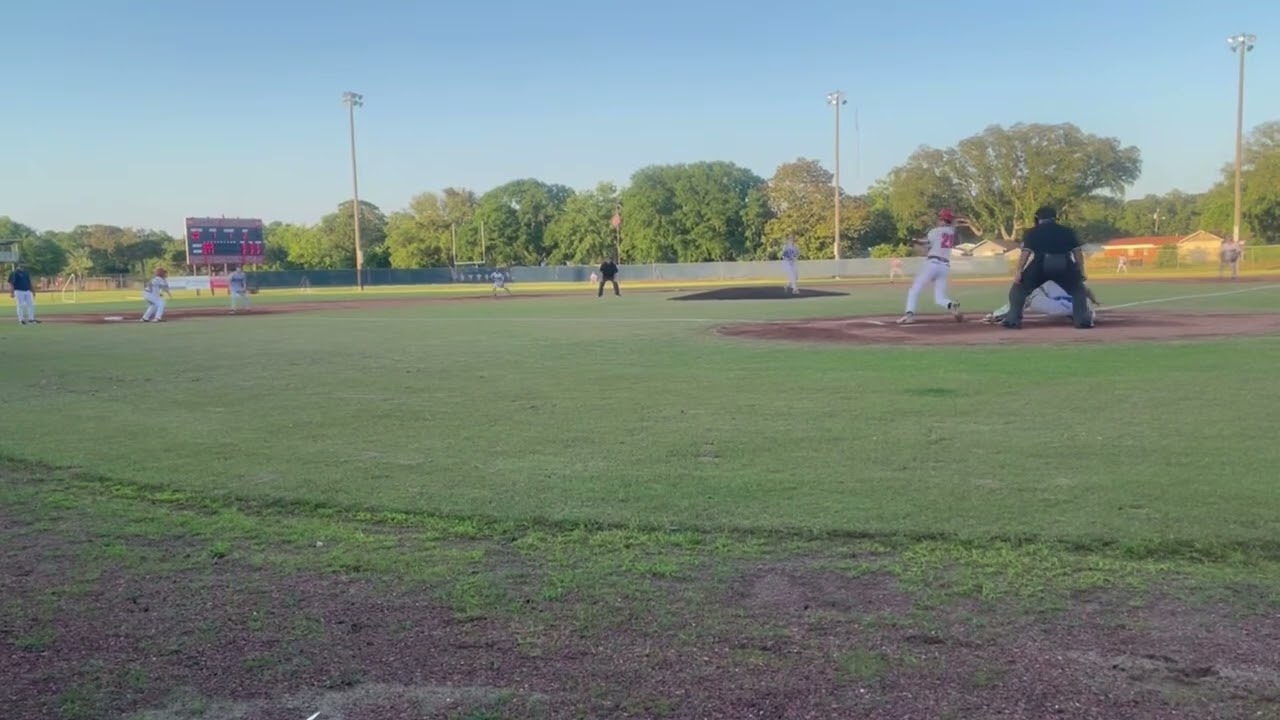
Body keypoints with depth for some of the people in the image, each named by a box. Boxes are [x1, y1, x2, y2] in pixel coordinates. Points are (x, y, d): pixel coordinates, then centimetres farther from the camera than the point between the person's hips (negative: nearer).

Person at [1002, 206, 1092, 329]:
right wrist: (1081, 272, 21)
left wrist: (1019, 271, 3)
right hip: (1064, 265, 2)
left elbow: (1026, 252, 4)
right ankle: (1083, 320, 12)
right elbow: (1078, 252, 17)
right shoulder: (1067, 231, 24)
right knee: (1078, 290, 24)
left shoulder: (1033, 232, 18)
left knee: (1019, 288, 16)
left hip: (1040, 265, -2)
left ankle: (1013, 320, 6)